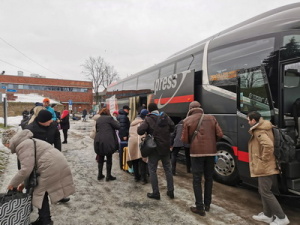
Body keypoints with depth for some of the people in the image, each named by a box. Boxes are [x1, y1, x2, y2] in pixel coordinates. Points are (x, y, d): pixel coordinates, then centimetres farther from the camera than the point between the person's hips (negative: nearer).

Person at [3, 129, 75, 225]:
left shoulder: (22, 145, -10)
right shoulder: (26, 142, 22)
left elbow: (26, 169, -16)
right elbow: (29, 165, 25)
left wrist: (13, 184, 0)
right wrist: (23, 183, 25)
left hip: (52, 167, -10)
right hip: (57, 164, 10)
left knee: (40, 194, 6)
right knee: (41, 193, 20)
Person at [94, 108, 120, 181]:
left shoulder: (98, 119, 11)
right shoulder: (109, 118, -6)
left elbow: (96, 130, 16)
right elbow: (118, 126, -6)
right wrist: (115, 121, 9)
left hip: (98, 141, 5)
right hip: (108, 141, -5)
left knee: (100, 159, 17)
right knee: (109, 159, 7)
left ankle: (100, 175, 24)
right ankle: (108, 176, 12)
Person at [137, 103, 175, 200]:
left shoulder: (148, 119, -12)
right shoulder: (166, 117, 1)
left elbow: (140, 131, -21)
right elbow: (172, 128, 8)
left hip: (154, 148, -4)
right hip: (166, 148, 5)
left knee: (152, 170, 7)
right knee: (168, 169, 15)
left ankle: (155, 193, 9)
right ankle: (171, 191, 21)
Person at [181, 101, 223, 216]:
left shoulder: (187, 120, -2)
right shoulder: (211, 118, 6)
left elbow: (184, 139, -5)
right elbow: (220, 134, 1)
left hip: (196, 152, -3)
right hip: (211, 152, 4)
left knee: (197, 180, 4)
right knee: (209, 178, 15)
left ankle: (200, 207, 6)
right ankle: (207, 204, 26)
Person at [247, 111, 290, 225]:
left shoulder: (259, 132, -19)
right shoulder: (263, 128, 11)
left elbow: (268, 145, -34)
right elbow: (268, 144, 20)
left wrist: (264, 159, -21)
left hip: (265, 167, -10)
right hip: (266, 166, 10)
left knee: (266, 192, -1)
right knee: (263, 191, 18)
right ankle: (267, 215, 28)